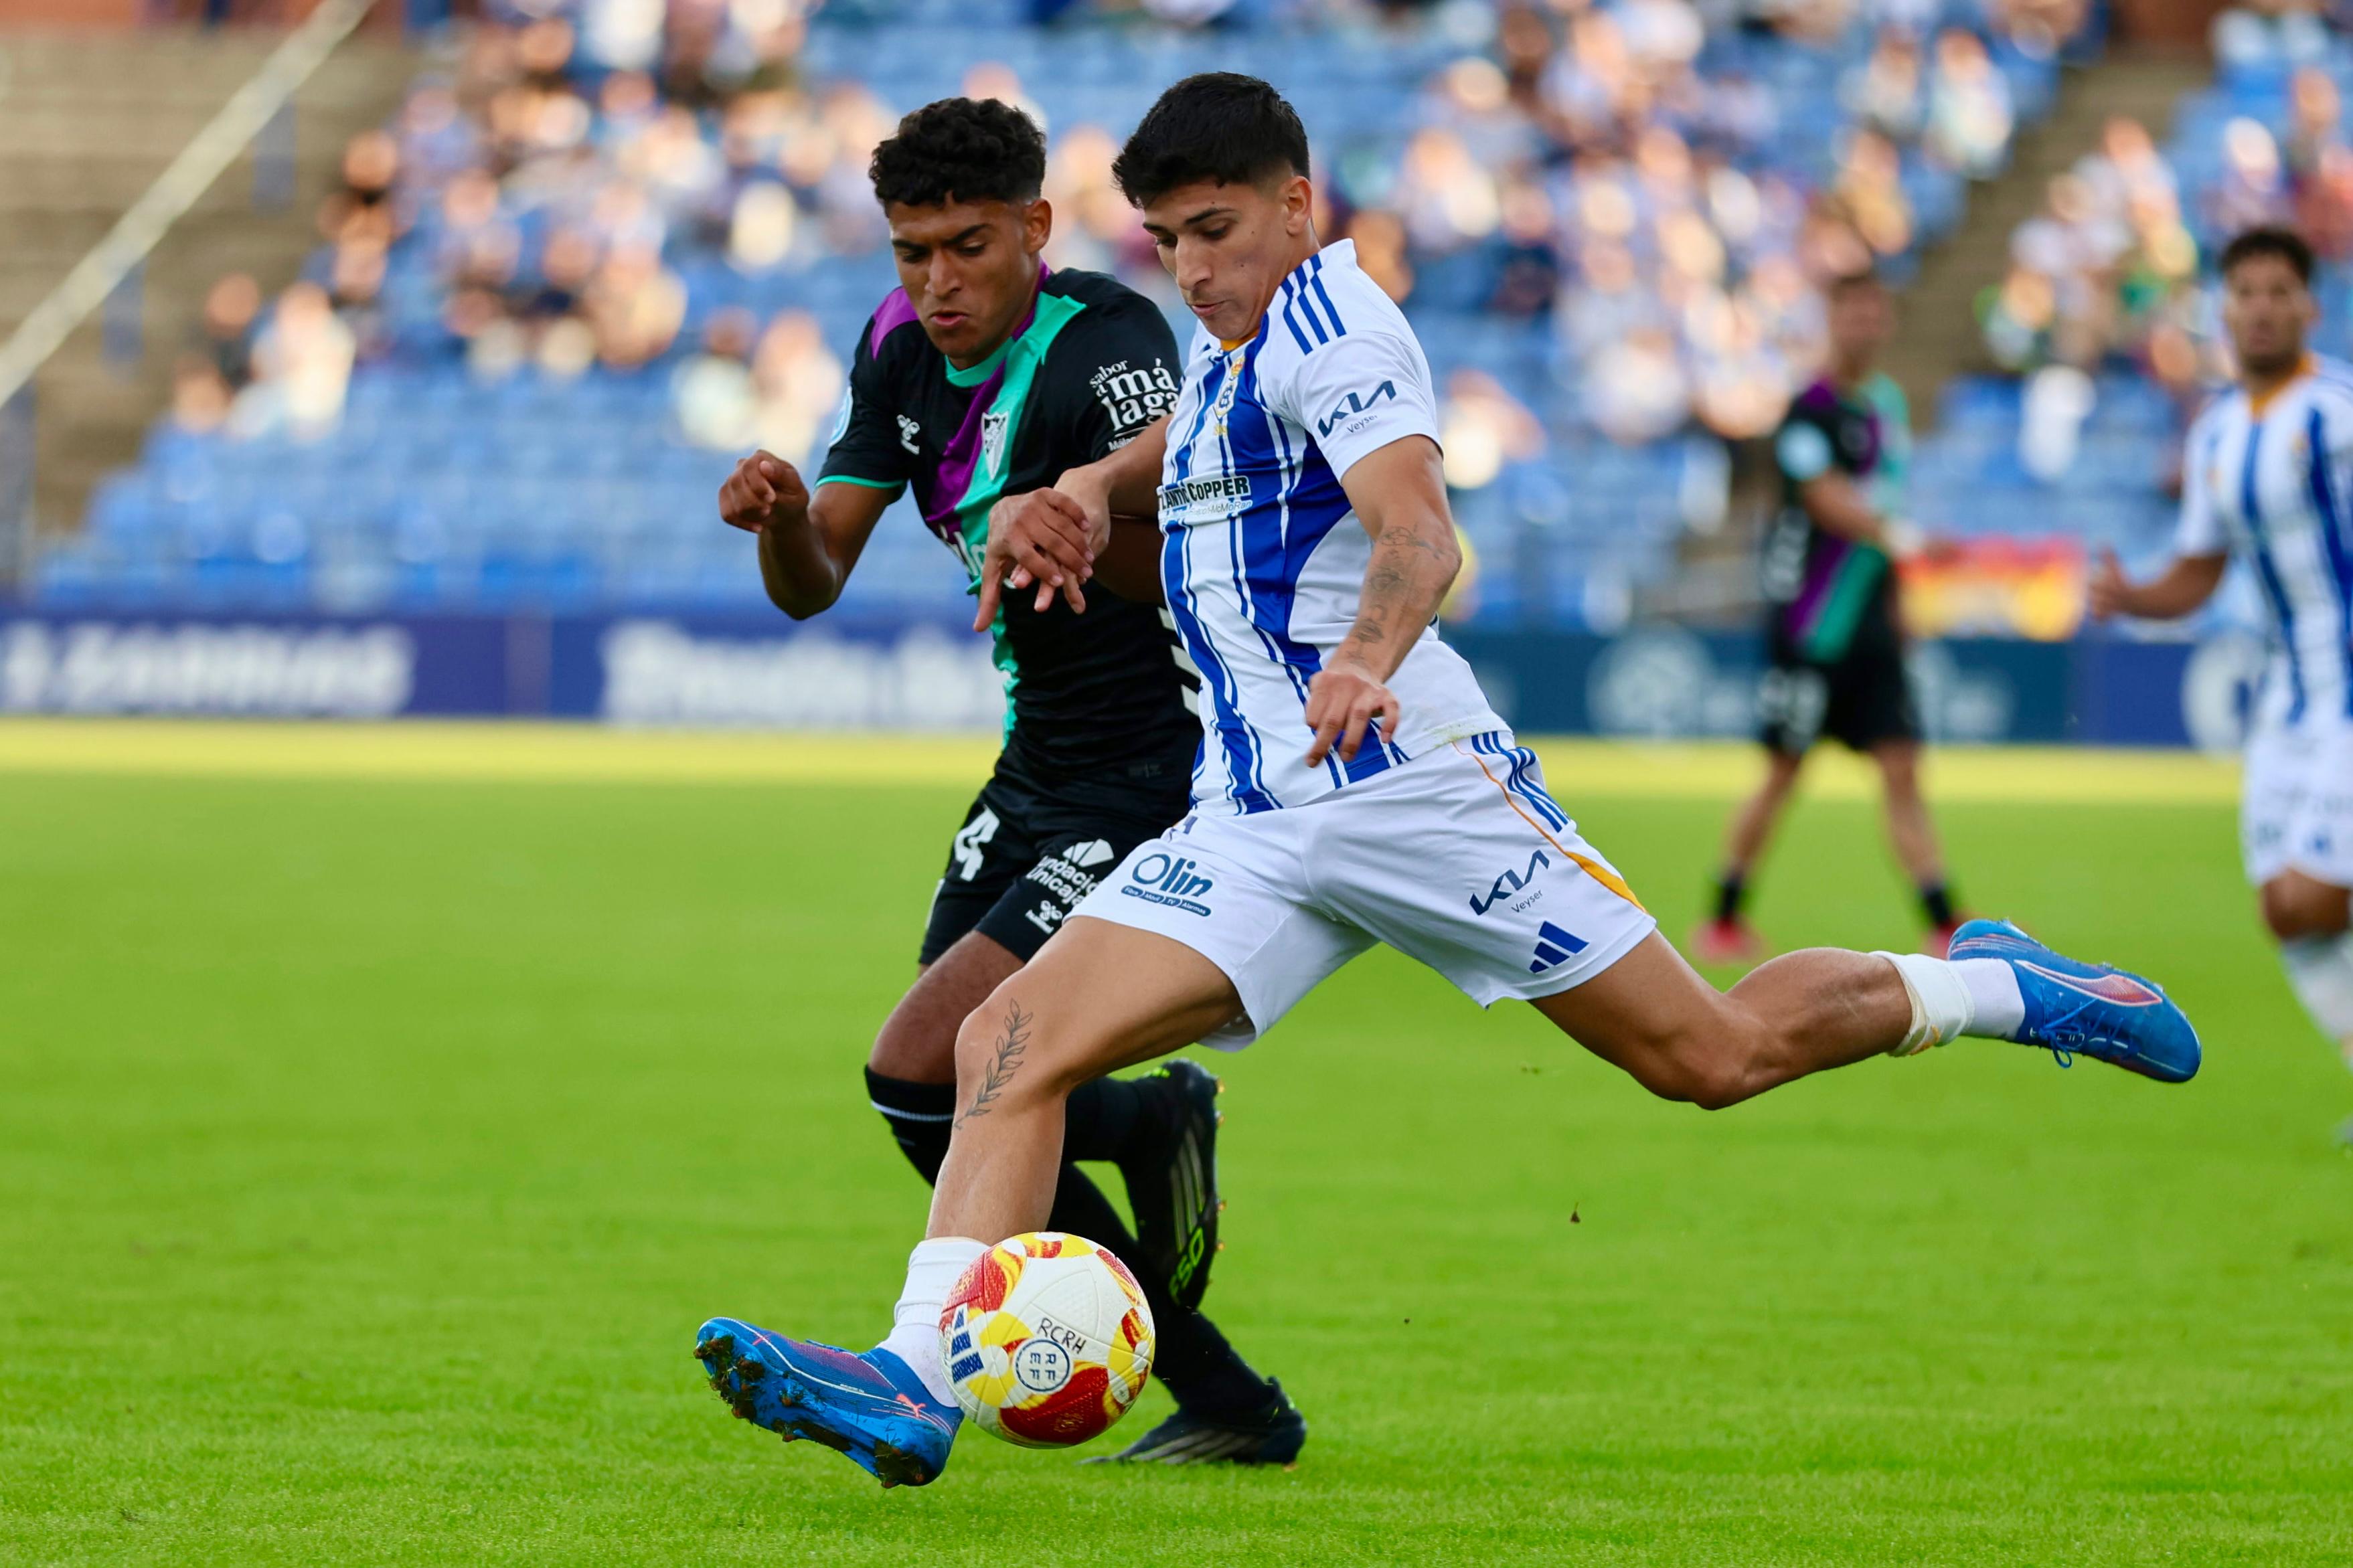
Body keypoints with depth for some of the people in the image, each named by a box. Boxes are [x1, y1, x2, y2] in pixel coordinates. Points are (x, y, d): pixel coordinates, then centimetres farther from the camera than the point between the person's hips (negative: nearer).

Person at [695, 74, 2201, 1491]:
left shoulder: (1328, 324, -10)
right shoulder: (1234, 344, 19)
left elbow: (1420, 533, -25)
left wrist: (1363, 660, -47)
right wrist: (1094, 487, 19)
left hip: (1402, 778, -8)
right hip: (1253, 828, 8)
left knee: (1715, 1055, -1)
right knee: (1008, 1046, -12)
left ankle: (1994, 986, 24)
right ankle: (918, 1383, -23)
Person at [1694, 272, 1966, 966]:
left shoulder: (1887, 403, 14)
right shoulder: (1812, 409, -10)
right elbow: (1829, 502, -24)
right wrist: (1895, 535, -40)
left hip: (1868, 620, 6)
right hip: (1808, 617, -6)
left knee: (1901, 767, -1)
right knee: (1783, 771, 0)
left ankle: (1946, 929, -7)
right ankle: (1724, 919, 14)